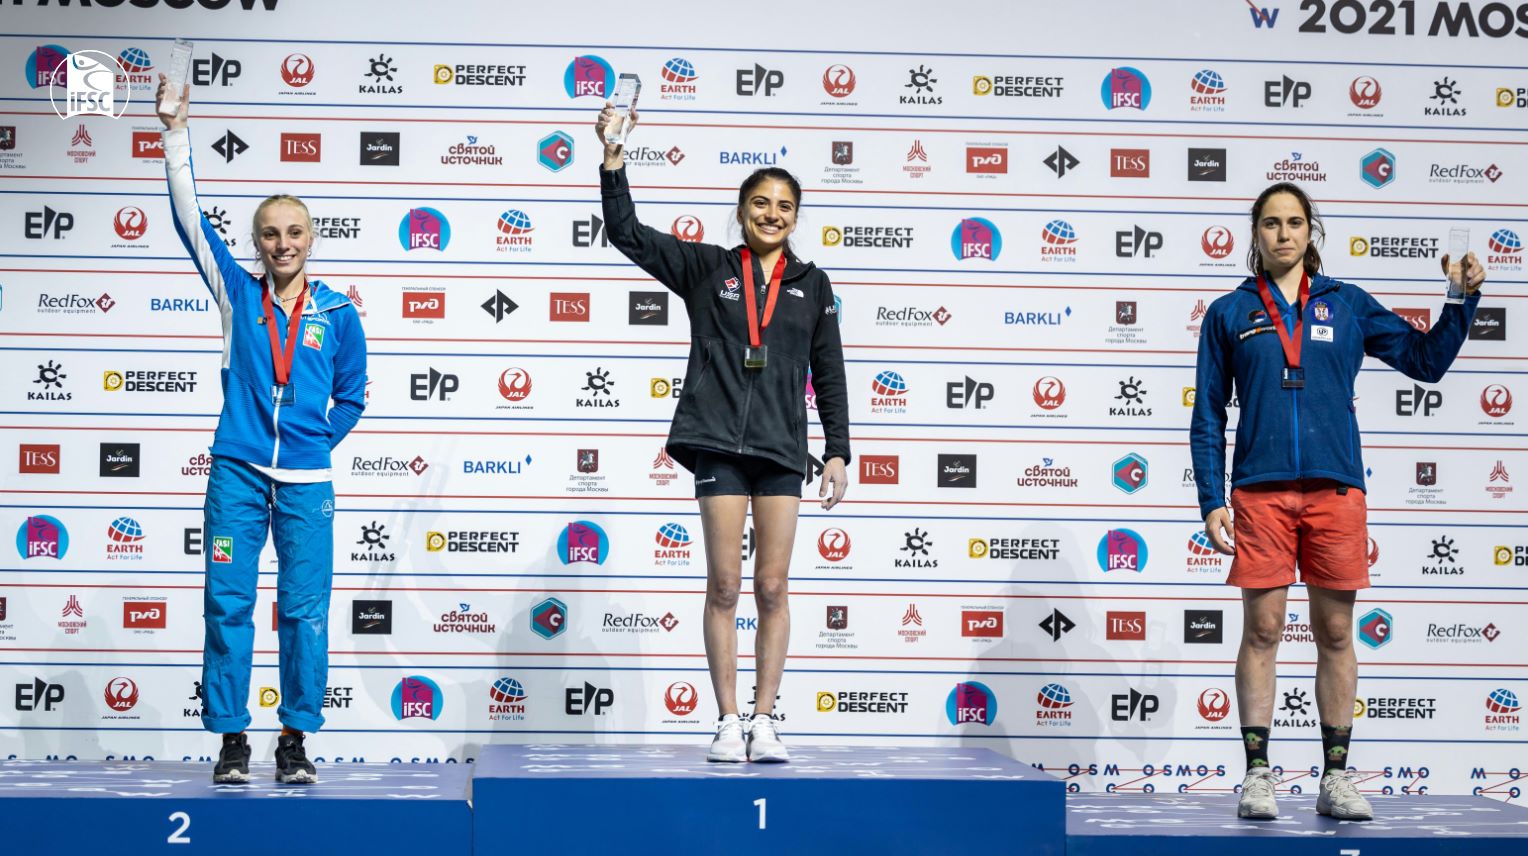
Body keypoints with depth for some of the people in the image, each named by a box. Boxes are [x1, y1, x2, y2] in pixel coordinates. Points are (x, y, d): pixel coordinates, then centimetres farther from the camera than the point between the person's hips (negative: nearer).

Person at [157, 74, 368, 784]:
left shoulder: (337, 313, 5)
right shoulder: (238, 294, 6)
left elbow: (351, 396, 15)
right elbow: (191, 220, 0)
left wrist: (314, 443, 6)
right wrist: (176, 135, -5)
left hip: (306, 481, 0)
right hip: (236, 474, 0)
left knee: (305, 611, 0)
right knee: (227, 605, -1)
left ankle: (295, 742, 10)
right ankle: (231, 740, 8)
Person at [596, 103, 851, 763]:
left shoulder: (812, 285, 11)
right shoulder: (706, 268, 8)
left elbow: (829, 375, 11)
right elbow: (627, 233, 2)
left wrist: (838, 452, 5)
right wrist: (613, 158, -9)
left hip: (782, 448, 1)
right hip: (719, 442, -1)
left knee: (772, 589, 1)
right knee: (724, 586, 0)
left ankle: (764, 720, 8)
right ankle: (728, 723, 6)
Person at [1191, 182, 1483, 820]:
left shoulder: (1347, 304, 11)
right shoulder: (1229, 313, 8)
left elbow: (1426, 359, 11)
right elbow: (1208, 415, 8)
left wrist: (1465, 298, -1)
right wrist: (1211, 500, 0)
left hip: (1335, 487, 1)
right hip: (1260, 490, -1)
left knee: (1336, 634, 4)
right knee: (1262, 631, -1)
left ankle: (1336, 779, 10)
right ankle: (1258, 777, 5)